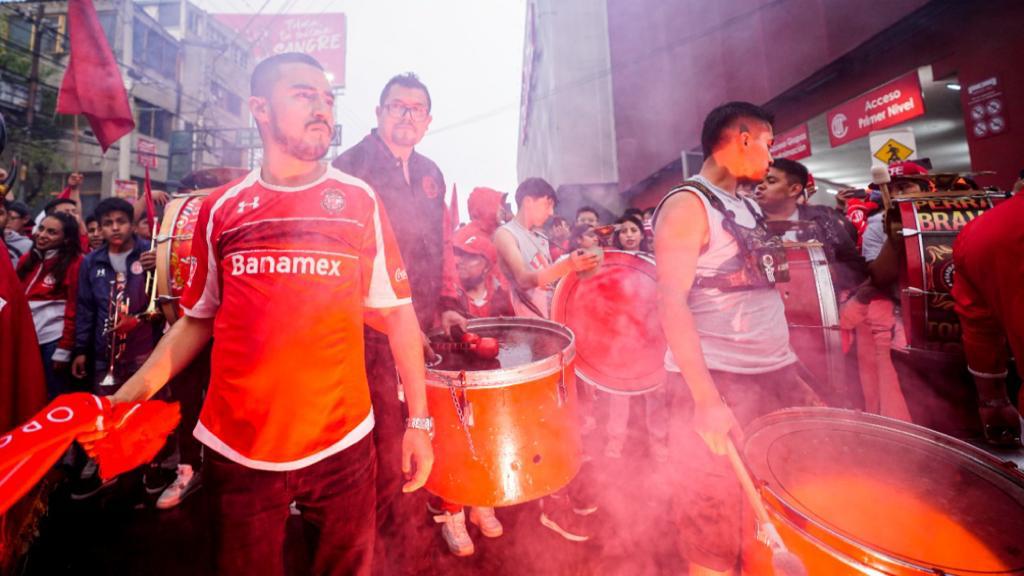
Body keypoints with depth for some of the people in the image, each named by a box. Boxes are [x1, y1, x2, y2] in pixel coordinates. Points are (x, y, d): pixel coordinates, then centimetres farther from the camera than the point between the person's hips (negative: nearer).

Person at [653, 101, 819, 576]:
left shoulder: (748, 206, 16)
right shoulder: (687, 204, -9)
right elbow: (671, 302, -19)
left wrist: (795, 372, 17)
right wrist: (706, 399, -25)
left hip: (774, 373, 8)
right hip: (718, 379, -8)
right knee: (715, 525, 4)